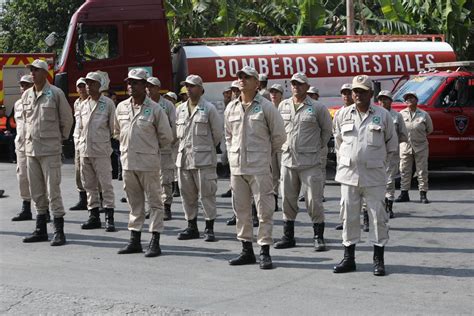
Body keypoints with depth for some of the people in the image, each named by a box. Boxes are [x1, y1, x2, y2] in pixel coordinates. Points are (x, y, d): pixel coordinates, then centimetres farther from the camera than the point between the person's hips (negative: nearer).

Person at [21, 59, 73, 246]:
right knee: (36, 192, 10)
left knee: (53, 190, -8)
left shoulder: (56, 94, -6)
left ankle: (59, 231, -4)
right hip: (31, 148, 6)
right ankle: (40, 230, 18)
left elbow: (67, 119, 2)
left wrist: (61, 138, 9)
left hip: (50, 149, -6)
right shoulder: (26, 95, 10)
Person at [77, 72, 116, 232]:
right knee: (89, 185, 8)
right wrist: (82, 142, 9)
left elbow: (112, 126, -1)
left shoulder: (108, 103, -2)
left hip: (101, 150, -6)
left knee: (105, 184, -7)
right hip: (84, 150, 6)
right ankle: (94, 216, 15)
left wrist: (103, 140, 2)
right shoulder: (83, 105, 14)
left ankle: (109, 218, -6)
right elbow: (79, 127, 19)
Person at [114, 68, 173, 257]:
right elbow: (117, 132, 22)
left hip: (148, 162, -5)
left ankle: (155, 242, 3)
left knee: (154, 201, 0)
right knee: (134, 202, 12)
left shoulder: (155, 109, -7)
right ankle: (135, 240, 19)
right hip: (127, 161, 5)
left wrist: (151, 148, 9)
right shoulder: (121, 107, 7)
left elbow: (166, 137, 0)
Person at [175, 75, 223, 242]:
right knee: (187, 194, 10)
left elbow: (217, 133, 0)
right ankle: (192, 227, 19)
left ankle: (209, 228, 2)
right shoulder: (180, 109, 12)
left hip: (203, 158, -5)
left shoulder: (209, 109, -4)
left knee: (207, 193, -4)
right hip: (184, 157, 6)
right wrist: (185, 146, 15)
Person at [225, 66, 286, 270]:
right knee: (241, 209, 10)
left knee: (264, 209, -4)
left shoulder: (266, 107, -4)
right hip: (237, 167, 5)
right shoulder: (231, 108, 10)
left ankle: (264, 251, 1)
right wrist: (233, 154, 14)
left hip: (259, 167, -5)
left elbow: (279, 136, 3)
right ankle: (247, 250, 18)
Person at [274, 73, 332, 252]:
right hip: (287, 160, 4)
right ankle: (288, 237, 18)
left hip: (310, 161, -4)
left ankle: (319, 237, 5)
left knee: (314, 200, -4)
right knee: (288, 200, 9)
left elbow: (327, 129, 9)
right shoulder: (283, 106, 8)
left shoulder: (317, 108, -3)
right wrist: (284, 145, 13)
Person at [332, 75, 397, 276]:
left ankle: (378, 260, 7)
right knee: (349, 216, 5)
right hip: (349, 174, 2)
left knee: (378, 216, -1)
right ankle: (348, 258, 14)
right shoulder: (342, 115, 6)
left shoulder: (383, 115, 1)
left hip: (374, 176, -2)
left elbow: (392, 144, 11)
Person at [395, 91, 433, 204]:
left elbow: (429, 129, 12)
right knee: (404, 171, 4)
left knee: (422, 171, 0)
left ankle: (423, 194, 6)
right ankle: (404, 194, 12)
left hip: (420, 147, -1)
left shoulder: (424, 115, 2)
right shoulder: (401, 114, 4)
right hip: (405, 146, 1)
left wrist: (421, 137, 8)